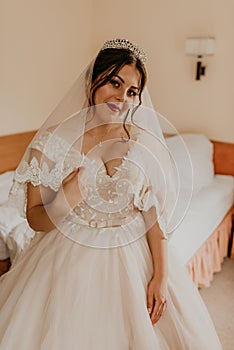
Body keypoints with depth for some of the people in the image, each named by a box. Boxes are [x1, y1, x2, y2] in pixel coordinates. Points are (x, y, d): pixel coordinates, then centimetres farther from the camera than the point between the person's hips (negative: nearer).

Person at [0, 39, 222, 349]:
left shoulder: (144, 145, -5)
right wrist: (64, 203, -27)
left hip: (133, 260, 2)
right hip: (69, 264, -1)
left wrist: (161, 277, -7)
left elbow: (154, 216, -4)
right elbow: (34, 218, -6)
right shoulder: (54, 141, -10)